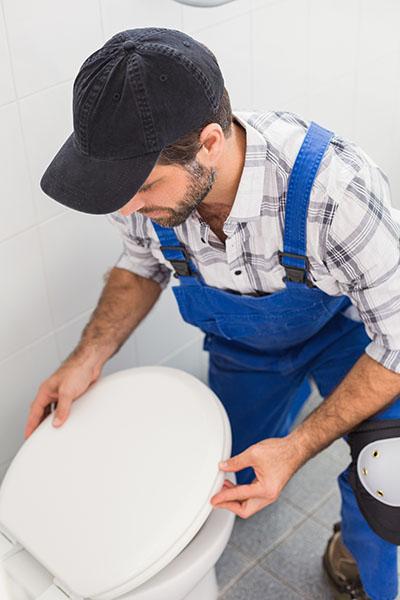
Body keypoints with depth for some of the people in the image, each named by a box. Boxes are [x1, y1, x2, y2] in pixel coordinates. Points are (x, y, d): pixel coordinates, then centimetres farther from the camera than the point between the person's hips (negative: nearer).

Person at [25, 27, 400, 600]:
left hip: (345, 326, -4)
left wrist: (297, 447, -35)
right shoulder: (147, 174, -27)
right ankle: (288, 396, 47)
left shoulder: (337, 188, -42)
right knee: (237, 480, 19)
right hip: (242, 337, 4)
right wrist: (89, 356, -18)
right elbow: (141, 267, -3)